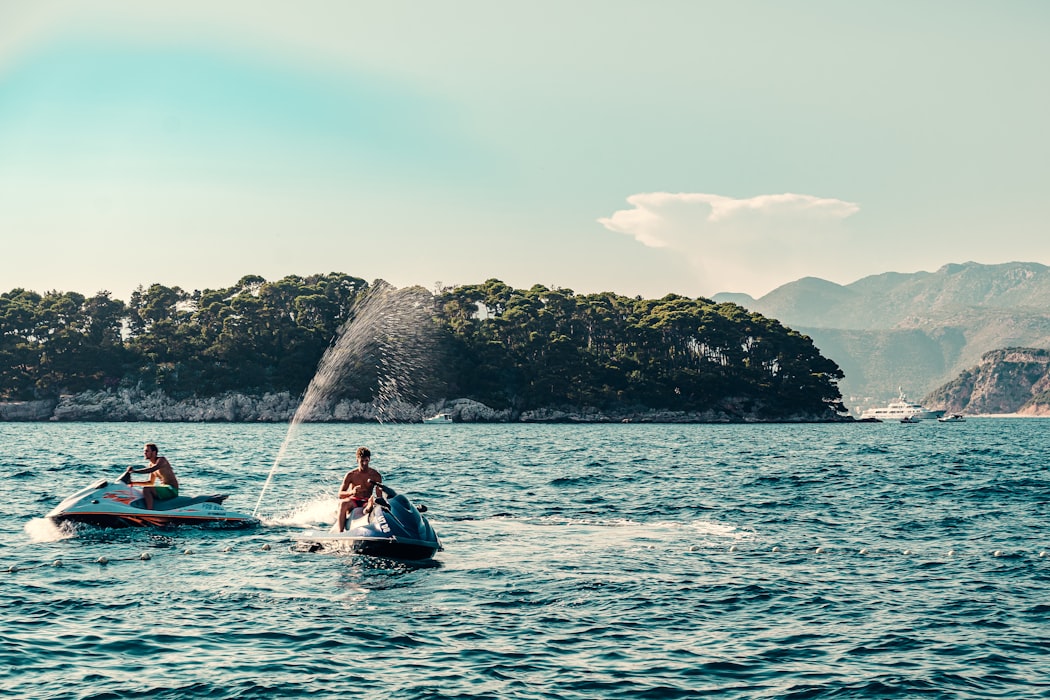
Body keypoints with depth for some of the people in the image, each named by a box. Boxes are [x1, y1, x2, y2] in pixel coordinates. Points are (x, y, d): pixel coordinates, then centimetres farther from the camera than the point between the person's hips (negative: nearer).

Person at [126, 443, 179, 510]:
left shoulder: (161, 460, -12)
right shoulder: (151, 464, 14)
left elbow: (151, 470, -31)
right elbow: (151, 482, 22)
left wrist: (134, 471, -30)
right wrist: (134, 483, 13)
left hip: (172, 490, -10)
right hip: (164, 489, 10)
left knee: (146, 489, -27)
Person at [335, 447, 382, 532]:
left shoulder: (375, 475, 1)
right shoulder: (351, 475, -2)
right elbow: (340, 495, -6)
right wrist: (352, 492, -28)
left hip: (366, 503, 1)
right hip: (353, 502, -1)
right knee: (343, 503, -36)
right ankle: (339, 532, -45)